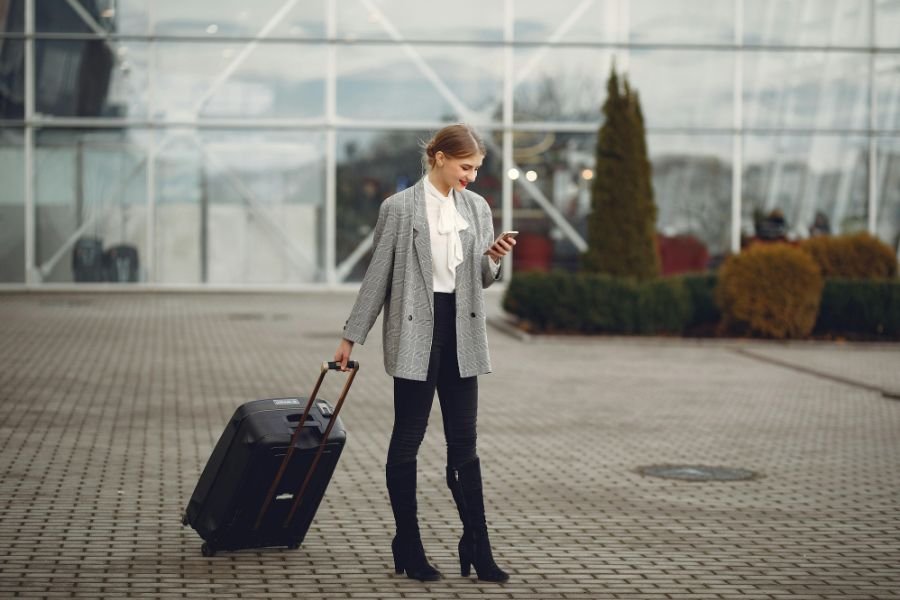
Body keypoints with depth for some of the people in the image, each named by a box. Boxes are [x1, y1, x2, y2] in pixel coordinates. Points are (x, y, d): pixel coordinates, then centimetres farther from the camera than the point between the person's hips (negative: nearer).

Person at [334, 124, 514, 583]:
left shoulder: (477, 207, 8)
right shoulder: (399, 208, -6)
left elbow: (482, 279, 14)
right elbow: (377, 275, -1)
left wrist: (493, 260, -8)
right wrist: (352, 336, 0)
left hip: (461, 333, 4)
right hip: (416, 332, -4)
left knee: (464, 443, 5)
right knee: (407, 439, 4)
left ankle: (477, 548, 9)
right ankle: (408, 547, 14)